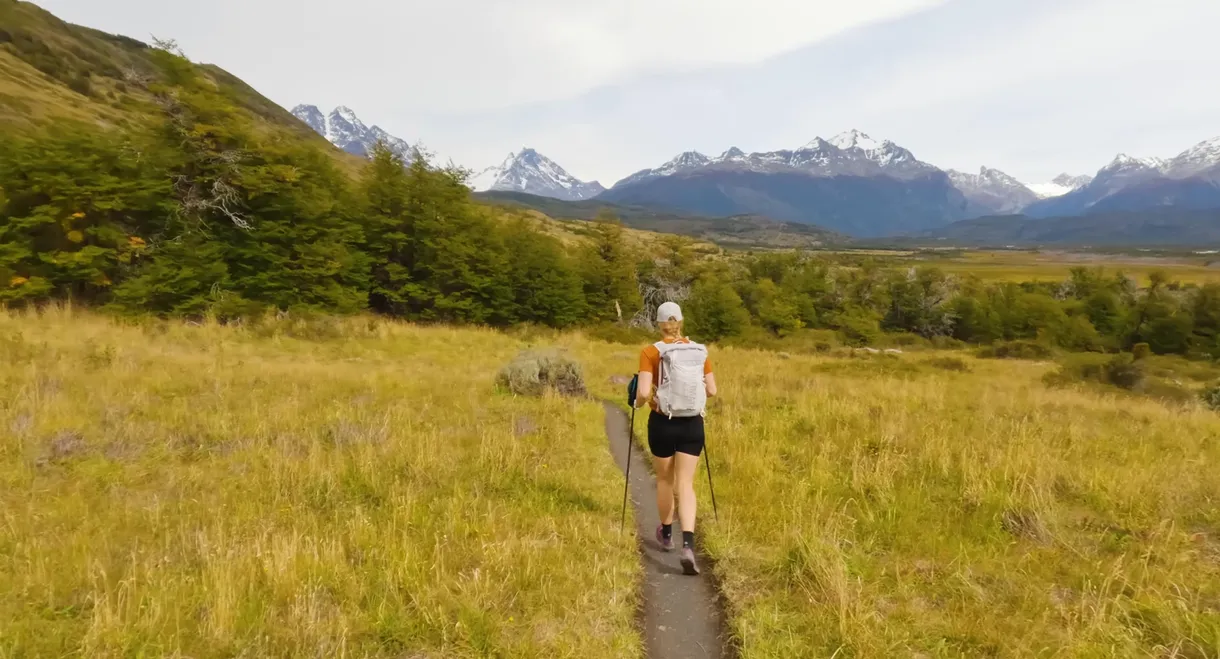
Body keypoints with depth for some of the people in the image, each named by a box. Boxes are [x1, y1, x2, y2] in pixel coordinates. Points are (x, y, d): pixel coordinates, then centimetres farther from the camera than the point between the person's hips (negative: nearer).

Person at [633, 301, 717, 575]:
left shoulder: (650, 352, -9)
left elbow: (643, 393, -17)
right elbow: (712, 391, 2)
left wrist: (638, 402, 4)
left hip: (662, 423, -1)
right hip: (692, 423, 2)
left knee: (664, 480, 19)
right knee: (686, 484, 2)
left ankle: (666, 535, 39)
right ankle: (688, 546, -15)